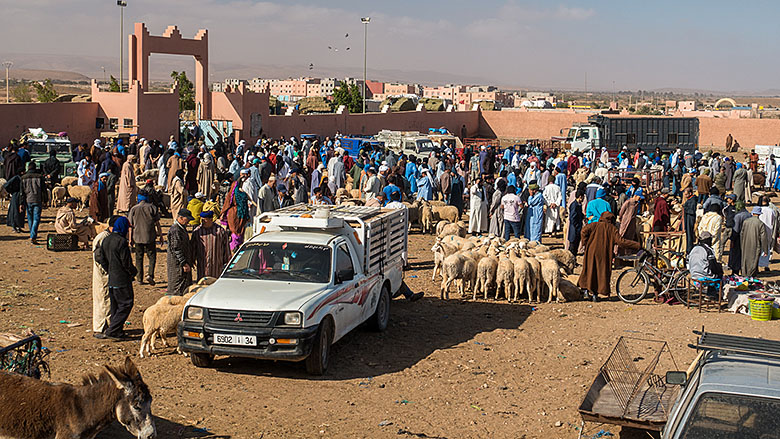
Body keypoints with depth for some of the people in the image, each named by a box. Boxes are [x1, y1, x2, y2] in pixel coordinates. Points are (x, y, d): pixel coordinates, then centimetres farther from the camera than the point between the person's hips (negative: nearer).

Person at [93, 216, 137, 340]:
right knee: (126, 304, -2)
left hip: (111, 279, 8)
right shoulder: (121, 241, -17)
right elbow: (126, 262, -17)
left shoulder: (106, 240, 8)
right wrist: (134, 272, 0)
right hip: (122, 279, -8)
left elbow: (101, 258, 12)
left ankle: (117, 331, 18)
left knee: (114, 305, 14)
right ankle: (112, 330, -7)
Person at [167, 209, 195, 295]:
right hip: (177, 263, -10)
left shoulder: (182, 228, 14)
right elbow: (176, 249, -22)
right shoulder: (175, 230, -19)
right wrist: (184, 264, -22)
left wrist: (189, 262, 24)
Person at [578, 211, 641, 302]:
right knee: (602, 272, 9)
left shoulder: (595, 225, 5)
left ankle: (586, 290, 4)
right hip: (604, 254, -1)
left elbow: (584, 230, -12)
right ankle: (595, 294, 6)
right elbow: (621, 242, -6)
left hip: (591, 251, 1)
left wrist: (586, 243, 0)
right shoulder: (612, 229, 3)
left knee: (589, 270, 14)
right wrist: (637, 245, -2)